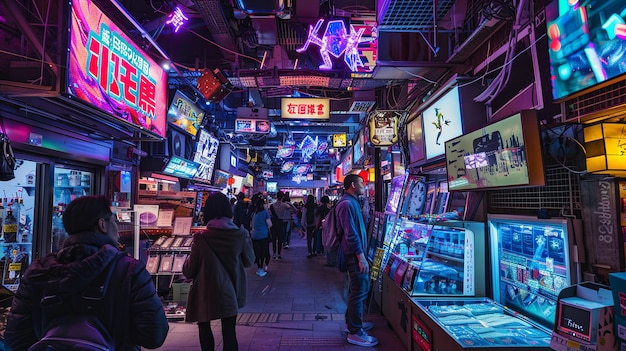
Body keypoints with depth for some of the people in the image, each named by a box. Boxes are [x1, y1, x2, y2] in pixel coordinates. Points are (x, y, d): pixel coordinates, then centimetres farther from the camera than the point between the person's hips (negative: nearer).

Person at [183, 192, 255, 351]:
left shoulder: (201, 238, -18)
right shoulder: (241, 234, -12)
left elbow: (189, 271, -9)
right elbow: (249, 261, 3)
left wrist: (187, 264, 13)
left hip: (206, 294, -2)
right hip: (231, 292, 2)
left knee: (204, 328, 20)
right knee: (229, 332, 12)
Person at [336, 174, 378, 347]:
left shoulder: (352, 202, 15)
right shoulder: (347, 204, -19)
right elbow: (351, 234, -24)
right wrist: (361, 257, -24)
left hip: (356, 252, 11)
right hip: (355, 254, -11)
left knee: (359, 288, 19)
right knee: (359, 291, -4)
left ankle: (353, 322, 33)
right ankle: (355, 332, 7)